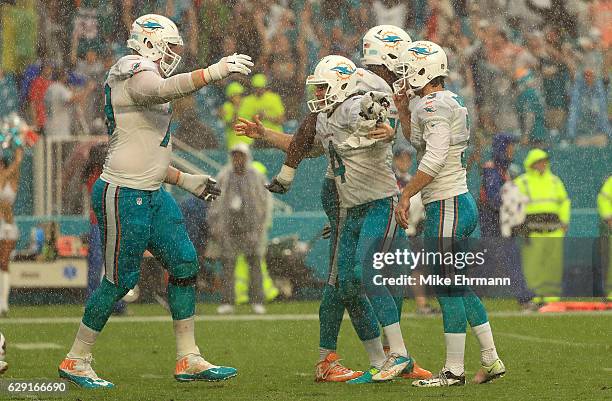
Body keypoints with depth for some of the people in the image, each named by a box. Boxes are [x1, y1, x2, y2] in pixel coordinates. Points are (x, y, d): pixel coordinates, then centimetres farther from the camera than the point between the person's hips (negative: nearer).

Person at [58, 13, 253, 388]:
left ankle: (189, 359, 10)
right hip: (123, 196, -10)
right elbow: (162, 90, -37)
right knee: (120, 280, -3)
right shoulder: (136, 74, -11)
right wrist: (214, 72, -39)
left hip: (151, 195, 10)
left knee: (185, 265, 6)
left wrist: (186, 180, 21)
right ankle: (76, 362, 10)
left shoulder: (139, 81, 19)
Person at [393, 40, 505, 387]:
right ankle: (491, 361, 18)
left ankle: (454, 370, 0)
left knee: (449, 290, -4)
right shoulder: (452, 103, 16)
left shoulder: (433, 106, -15)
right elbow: (419, 144, 32)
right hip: (463, 202, 10)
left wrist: (406, 196, -18)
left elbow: (435, 158, -23)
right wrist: (404, 111, 21)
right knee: (461, 287, 15)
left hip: (446, 207, -10)